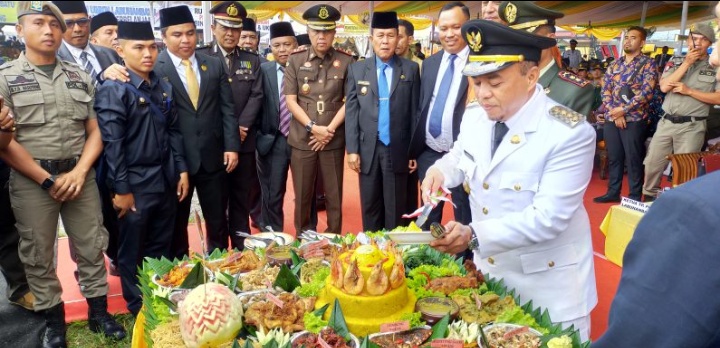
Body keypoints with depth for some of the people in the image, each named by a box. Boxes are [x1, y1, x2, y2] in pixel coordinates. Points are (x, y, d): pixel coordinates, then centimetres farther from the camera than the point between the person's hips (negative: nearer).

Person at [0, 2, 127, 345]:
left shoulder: (80, 77, 8)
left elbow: (94, 132, 7)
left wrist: (79, 172, -8)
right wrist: (48, 180, -10)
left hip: (80, 174, 2)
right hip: (30, 180, -2)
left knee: (92, 247, 8)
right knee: (38, 255, 8)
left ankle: (99, 313, 23)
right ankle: (54, 320, 25)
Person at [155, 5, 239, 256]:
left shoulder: (215, 64, 7)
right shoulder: (153, 68, -6)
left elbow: (227, 108, 6)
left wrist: (232, 146, -1)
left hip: (213, 156, 3)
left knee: (218, 221, 14)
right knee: (176, 224, 13)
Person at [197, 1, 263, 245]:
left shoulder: (252, 59, 10)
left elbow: (256, 96, 2)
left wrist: (241, 127, -11)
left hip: (244, 141, 3)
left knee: (242, 199, 10)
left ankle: (242, 251, 21)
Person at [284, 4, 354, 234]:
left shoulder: (346, 61, 2)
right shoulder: (295, 60, 3)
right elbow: (290, 100, -1)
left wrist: (329, 129, -9)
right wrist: (313, 127, -11)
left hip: (334, 140, 0)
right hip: (302, 139, 1)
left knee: (334, 196, 8)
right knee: (303, 195, 10)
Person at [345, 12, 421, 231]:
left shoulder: (411, 69, 2)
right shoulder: (357, 69, 5)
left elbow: (415, 112, 2)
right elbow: (351, 111, 3)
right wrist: (352, 149, -3)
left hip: (398, 149, -1)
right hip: (368, 149, 1)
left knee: (395, 208, 8)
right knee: (370, 206, 12)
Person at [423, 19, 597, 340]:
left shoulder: (570, 133, -24)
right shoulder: (474, 118, -4)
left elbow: (548, 216, -28)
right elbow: (459, 157, 15)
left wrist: (474, 235, -37)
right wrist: (439, 170, -9)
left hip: (547, 283, -5)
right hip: (487, 271, 6)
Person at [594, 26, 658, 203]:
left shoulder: (648, 64, -2)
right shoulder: (614, 65, 12)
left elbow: (646, 92, -12)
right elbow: (605, 90, 5)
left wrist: (623, 109, -15)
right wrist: (615, 113, -8)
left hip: (634, 120, -5)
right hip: (611, 119, 5)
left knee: (633, 160, 1)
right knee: (613, 157, 12)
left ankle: (635, 197, 12)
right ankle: (613, 192, 23)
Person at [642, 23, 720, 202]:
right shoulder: (675, 62, 11)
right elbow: (664, 87, -4)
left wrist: (689, 91, -11)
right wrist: (686, 63, -7)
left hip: (692, 126, -3)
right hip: (666, 122, 3)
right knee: (652, 164, 7)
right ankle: (649, 198, 25)